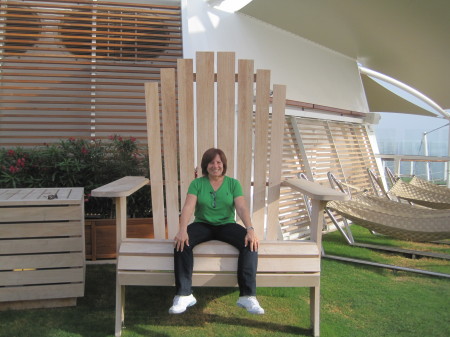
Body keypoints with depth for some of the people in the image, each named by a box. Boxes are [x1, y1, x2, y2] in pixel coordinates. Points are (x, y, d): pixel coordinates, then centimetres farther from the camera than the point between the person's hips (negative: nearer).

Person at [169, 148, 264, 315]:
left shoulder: (233, 184, 5)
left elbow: (242, 208, -8)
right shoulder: (197, 183, 3)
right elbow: (188, 207, -11)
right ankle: (184, 295, -25)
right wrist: (182, 230, -29)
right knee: (182, 243, -31)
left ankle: (247, 296, -27)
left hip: (227, 225, 1)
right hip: (202, 225, 0)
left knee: (251, 244, -28)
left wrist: (250, 229, -26)